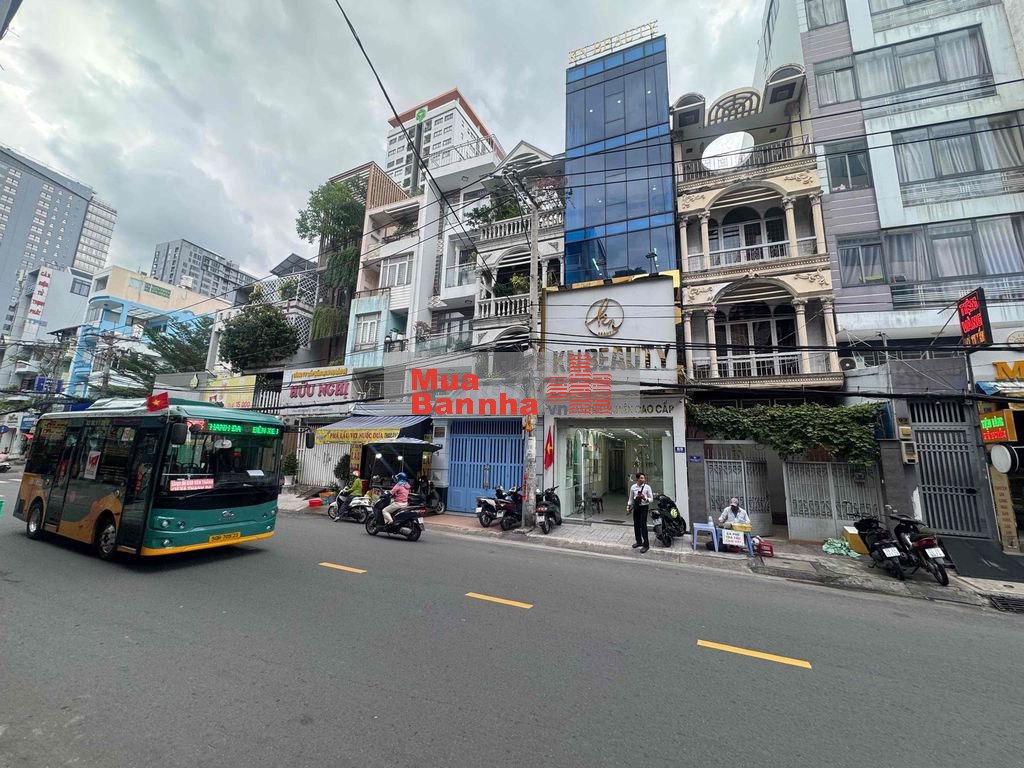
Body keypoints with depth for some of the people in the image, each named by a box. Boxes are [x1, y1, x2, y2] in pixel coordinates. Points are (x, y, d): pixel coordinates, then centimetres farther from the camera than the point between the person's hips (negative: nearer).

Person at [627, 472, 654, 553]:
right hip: (636, 507, 4)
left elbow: (651, 499, -3)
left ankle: (646, 545, 7)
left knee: (643, 525, -6)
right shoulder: (633, 487, 1)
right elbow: (631, 498, 11)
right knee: (636, 525, 13)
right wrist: (628, 506, 0)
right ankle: (639, 541, 33)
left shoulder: (647, 487, -7)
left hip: (644, 507, -4)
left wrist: (645, 498, -22)